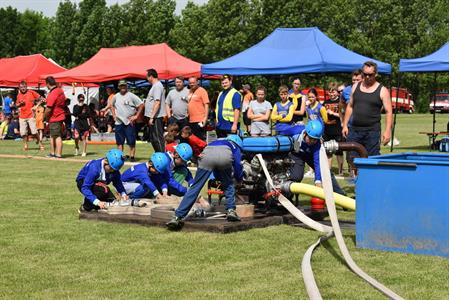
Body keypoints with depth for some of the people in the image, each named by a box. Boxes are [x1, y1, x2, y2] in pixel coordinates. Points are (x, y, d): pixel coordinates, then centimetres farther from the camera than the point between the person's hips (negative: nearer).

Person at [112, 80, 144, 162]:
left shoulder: (131, 96, -5)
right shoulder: (115, 96, 10)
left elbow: (141, 104, -7)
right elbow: (112, 105, 27)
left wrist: (136, 116, -9)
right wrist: (114, 114, 14)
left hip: (129, 122, -4)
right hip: (118, 122, 4)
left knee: (131, 141, -4)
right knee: (119, 141, 6)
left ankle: (132, 156, 2)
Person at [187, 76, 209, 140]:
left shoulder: (202, 91, -4)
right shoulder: (189, 92, 16)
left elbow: (206, 105, -10)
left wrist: (205, 118, -17)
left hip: (200, 121, -7)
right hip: (191, 121, 7)